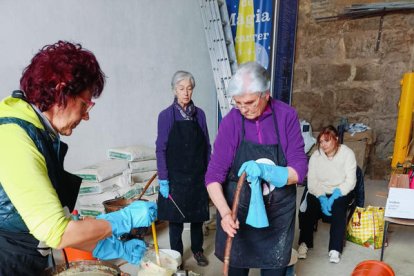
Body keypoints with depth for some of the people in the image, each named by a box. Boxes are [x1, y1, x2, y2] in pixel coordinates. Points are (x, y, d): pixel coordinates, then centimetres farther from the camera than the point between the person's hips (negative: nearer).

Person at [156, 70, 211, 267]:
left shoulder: (199, 114, 1)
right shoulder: (166, 115, -7)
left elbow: (206, 146, 5)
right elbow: (161, 149, -7)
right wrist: (163, 179, -11)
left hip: (198, 175, 3)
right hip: (176, 176, -2)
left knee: (198, 215, 14)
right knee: (175, 217, 9)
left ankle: (197, 250, 36)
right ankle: (176, 254, 29)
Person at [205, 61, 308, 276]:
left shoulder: (286, 116, -10)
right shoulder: (231, 121, -12)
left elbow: (300, 168, -10)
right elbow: (214, 174, -14)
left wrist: (265, 171, -28)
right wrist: (225, 212, -29)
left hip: (278, 214, 1)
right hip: (238, 212, 0)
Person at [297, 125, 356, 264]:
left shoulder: (347, 154, -9)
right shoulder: (315, 155, -3)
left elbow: (350, 181, -13)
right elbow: (312, 182, -8)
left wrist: (333, 197, -24)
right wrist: (322, 198, -24)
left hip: (340, 192, -1)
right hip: (319, 192, 2)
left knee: (338, 209, -31)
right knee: (308, 208, -26)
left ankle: (335, 249, -24)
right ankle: (304, 242, -14)